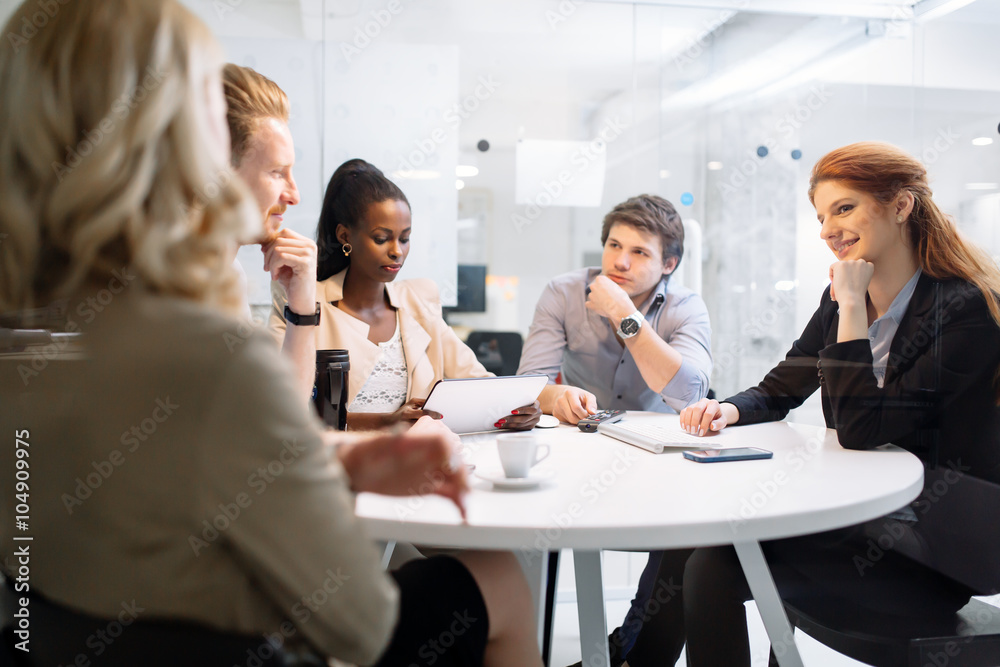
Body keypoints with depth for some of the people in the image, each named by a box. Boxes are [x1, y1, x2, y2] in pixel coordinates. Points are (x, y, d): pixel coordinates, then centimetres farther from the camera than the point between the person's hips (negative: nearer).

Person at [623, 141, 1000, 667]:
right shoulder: (843, 299, 6)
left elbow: (861, 431, -22)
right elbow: (778, 391, 12)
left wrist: (852, 307, -21)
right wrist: (728, 410, -10)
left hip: (926, 551, -6)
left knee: (714, 563, -23)